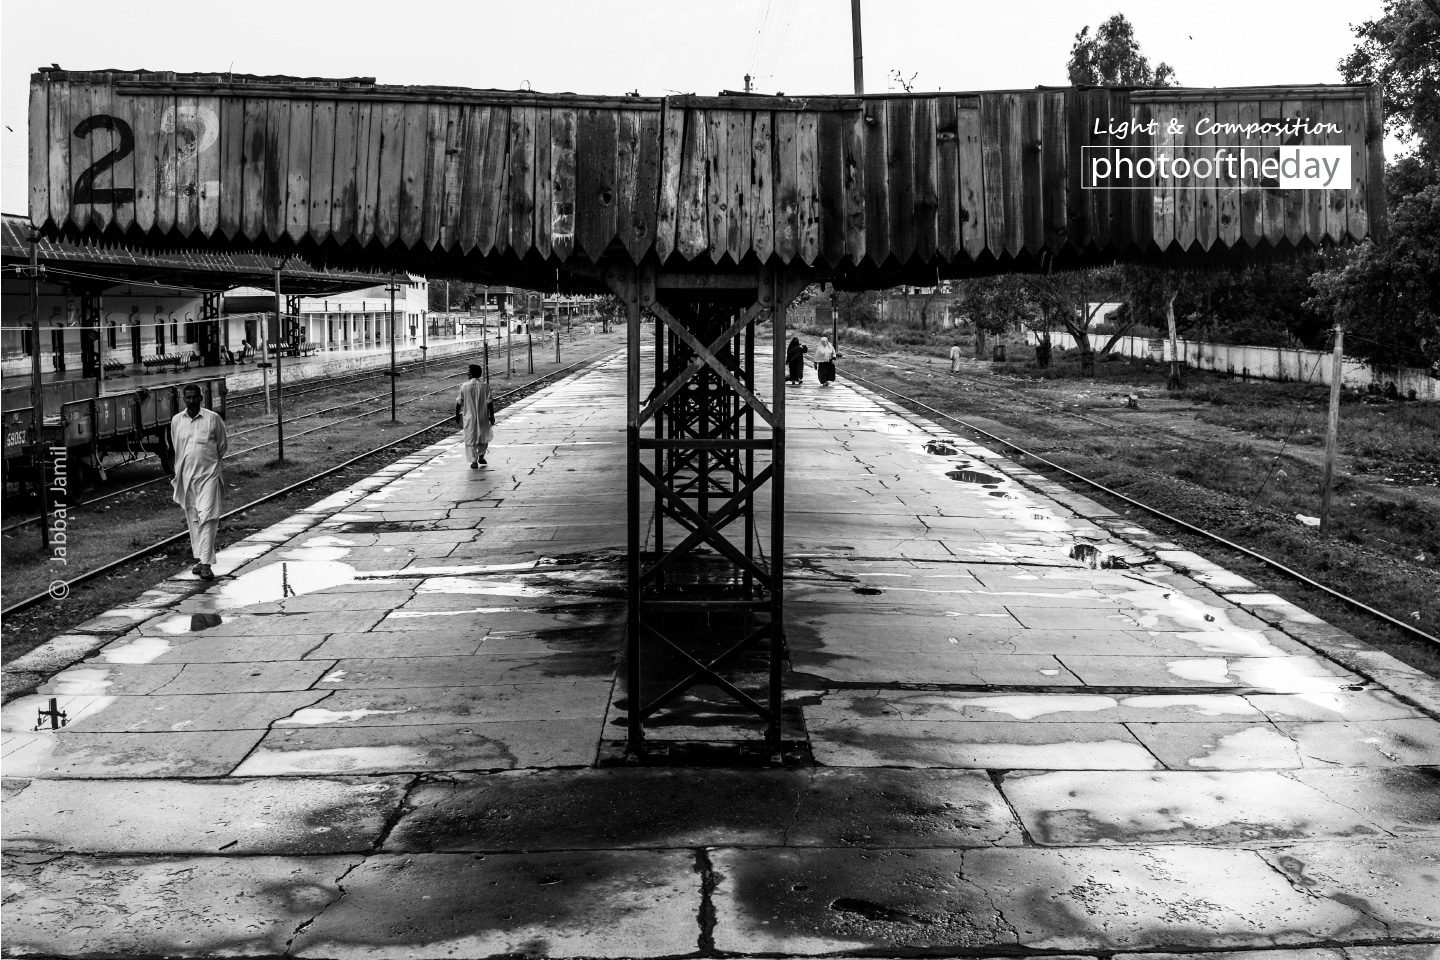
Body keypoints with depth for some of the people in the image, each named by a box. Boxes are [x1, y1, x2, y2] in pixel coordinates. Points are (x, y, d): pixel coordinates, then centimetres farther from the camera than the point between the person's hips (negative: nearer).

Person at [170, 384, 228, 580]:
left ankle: (206, 563, -15)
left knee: (207, 518, -11)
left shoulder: (213, 418, -4)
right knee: (193, 518, 10)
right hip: (186, 475, 4)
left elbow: (222, 446, 8)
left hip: (208, 474, -4)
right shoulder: (176, 420, 5)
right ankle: (199, 558, 20)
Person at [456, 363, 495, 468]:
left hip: (469, 417, -1)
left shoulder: (464, 386, -8)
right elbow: (489, 402, -9)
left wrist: (457, 415, 9)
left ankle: (474, 461, 2)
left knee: (470, 439, 6)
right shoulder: (485, 385, -7)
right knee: (484, 436, 22)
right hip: (482, 416, 1)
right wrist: (492, 416, -2)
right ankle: (481, 456, 24)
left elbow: (459, 402, -3)